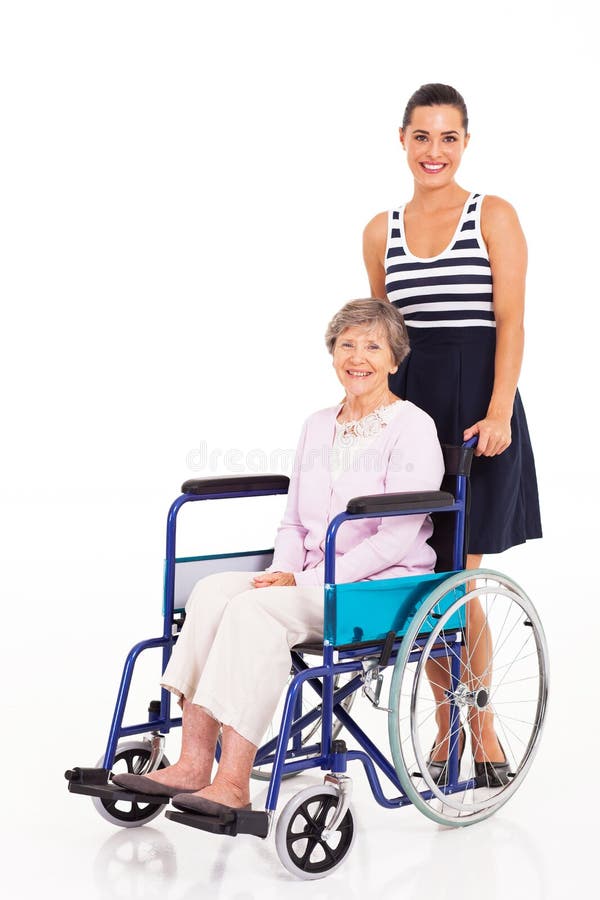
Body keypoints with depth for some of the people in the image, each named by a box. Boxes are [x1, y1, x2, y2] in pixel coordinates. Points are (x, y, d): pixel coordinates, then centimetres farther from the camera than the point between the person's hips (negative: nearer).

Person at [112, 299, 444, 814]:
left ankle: (233, 784, -32)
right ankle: (192, 765, -29)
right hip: (314, 582, 6)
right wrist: (284, 572, -3)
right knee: (214, 589, -21)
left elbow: (395, 539, -14)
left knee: (256, 608, -30)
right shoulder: (318, 427, 17)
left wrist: (305, 584, -18)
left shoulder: (413, 428, -5)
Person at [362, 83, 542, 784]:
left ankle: (480, 724, 10)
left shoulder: (494, 217, 0)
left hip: (479, 406, -4)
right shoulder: (382, 231, 10)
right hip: (409, 403, 4)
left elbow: (510, 323, -6)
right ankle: (445, 720, 17)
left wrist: (498, 413, -16)